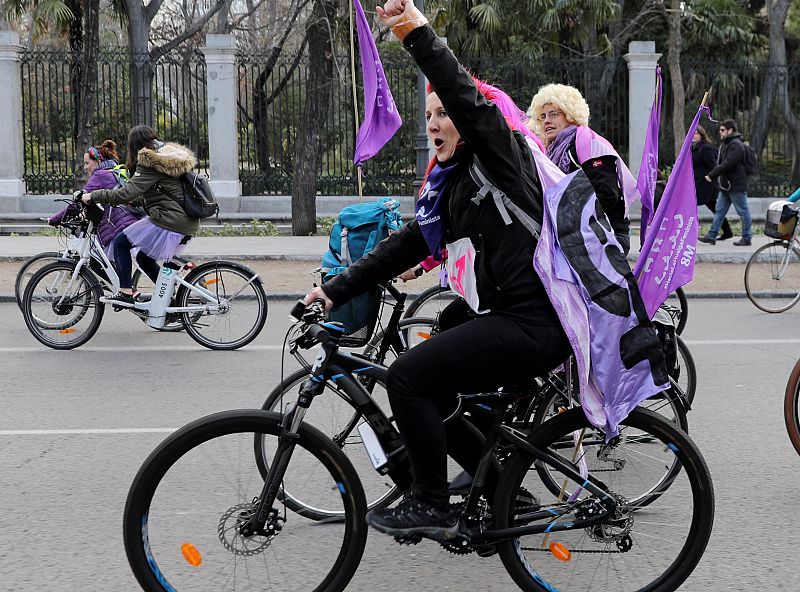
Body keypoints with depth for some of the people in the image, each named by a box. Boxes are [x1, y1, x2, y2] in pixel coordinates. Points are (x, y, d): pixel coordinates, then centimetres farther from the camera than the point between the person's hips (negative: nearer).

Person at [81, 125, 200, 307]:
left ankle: (126, 293, -5)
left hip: (167, 223, -9)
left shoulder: (150, 162, -11)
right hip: (187, 225, 9)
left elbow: (127, 193, -21)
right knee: (143, 258, 22)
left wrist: (93, 196, -15)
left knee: (120, 243, 0)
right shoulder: (171, 156, 19)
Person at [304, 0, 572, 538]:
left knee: (409, 377, -14)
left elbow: (471, 103, -24)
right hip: (504, 317, 10)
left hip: (533, 323, -10)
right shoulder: (450, 185, 18)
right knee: (430, 398, 14)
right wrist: (336, 291, 14)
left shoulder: (502, 157, -5)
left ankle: (430, 505, 0)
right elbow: (405, 247, 17)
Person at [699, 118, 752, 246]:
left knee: (743, 212, 0)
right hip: (725, 185, 10)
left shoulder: (736, 145, -16)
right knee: (719, 211, 10)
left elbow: (727, 164, -23)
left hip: (736, 186, -10)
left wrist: (711, 175, -19)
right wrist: (713, 175, 6)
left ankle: (747, 238, 7)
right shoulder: (726, 144, 16)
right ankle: (711, 236, 13)